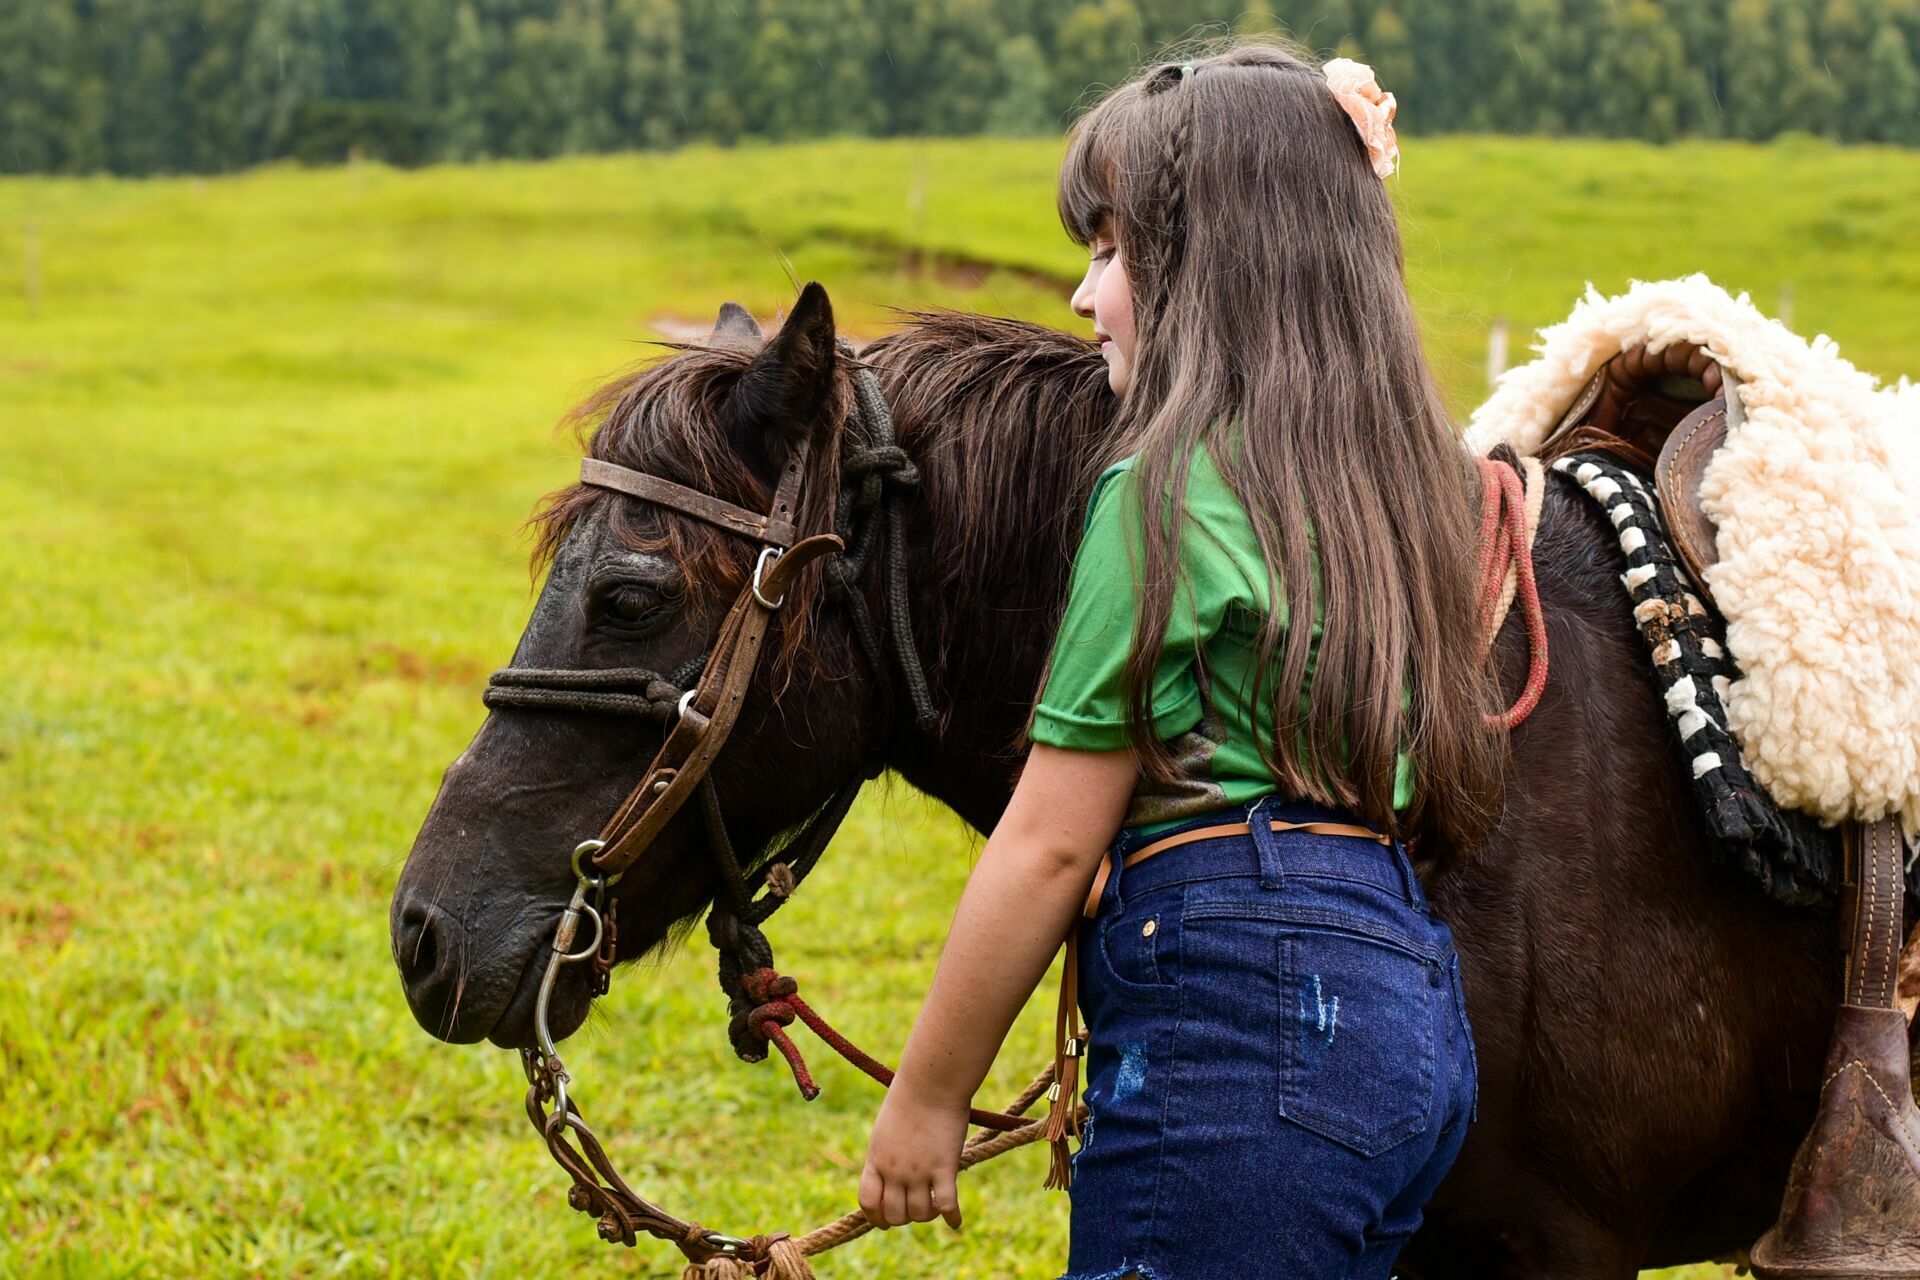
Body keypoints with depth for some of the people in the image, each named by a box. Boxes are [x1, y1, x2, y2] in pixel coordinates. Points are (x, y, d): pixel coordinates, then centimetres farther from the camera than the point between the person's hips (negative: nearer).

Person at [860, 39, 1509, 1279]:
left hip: (1239, 1008, -9)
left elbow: (1052, 842, -9)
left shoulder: (1170, 489, -10)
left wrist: (925, 1098, 0)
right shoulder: (1392, 468, 16)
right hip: (1402, 988, 9)